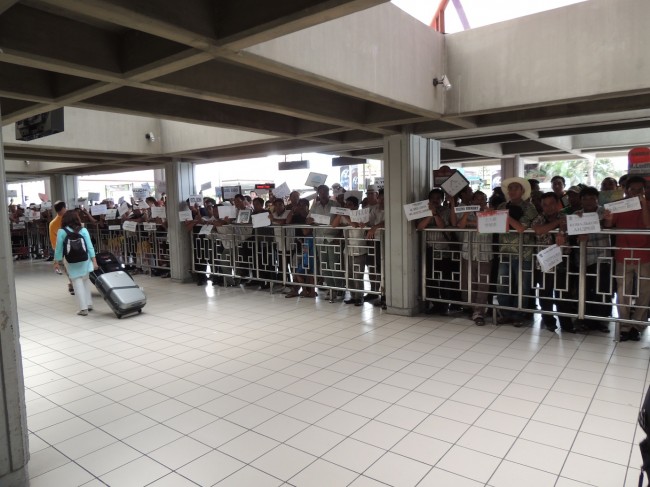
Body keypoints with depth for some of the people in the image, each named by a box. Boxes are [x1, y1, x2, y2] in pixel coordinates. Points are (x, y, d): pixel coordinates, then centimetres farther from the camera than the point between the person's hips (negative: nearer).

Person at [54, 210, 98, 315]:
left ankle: (83, 308, 1)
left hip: (72, 262, -2)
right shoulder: (83, 230, -1)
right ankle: (89, 304, 21)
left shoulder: (61, 232, -4)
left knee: (78, 284, 1)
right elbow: (89, 246, -2)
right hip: (85, 260, 2)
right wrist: (94, 261, 0)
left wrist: (57, 262, 8)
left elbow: (59, 248, -2)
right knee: (86, 282, 16)